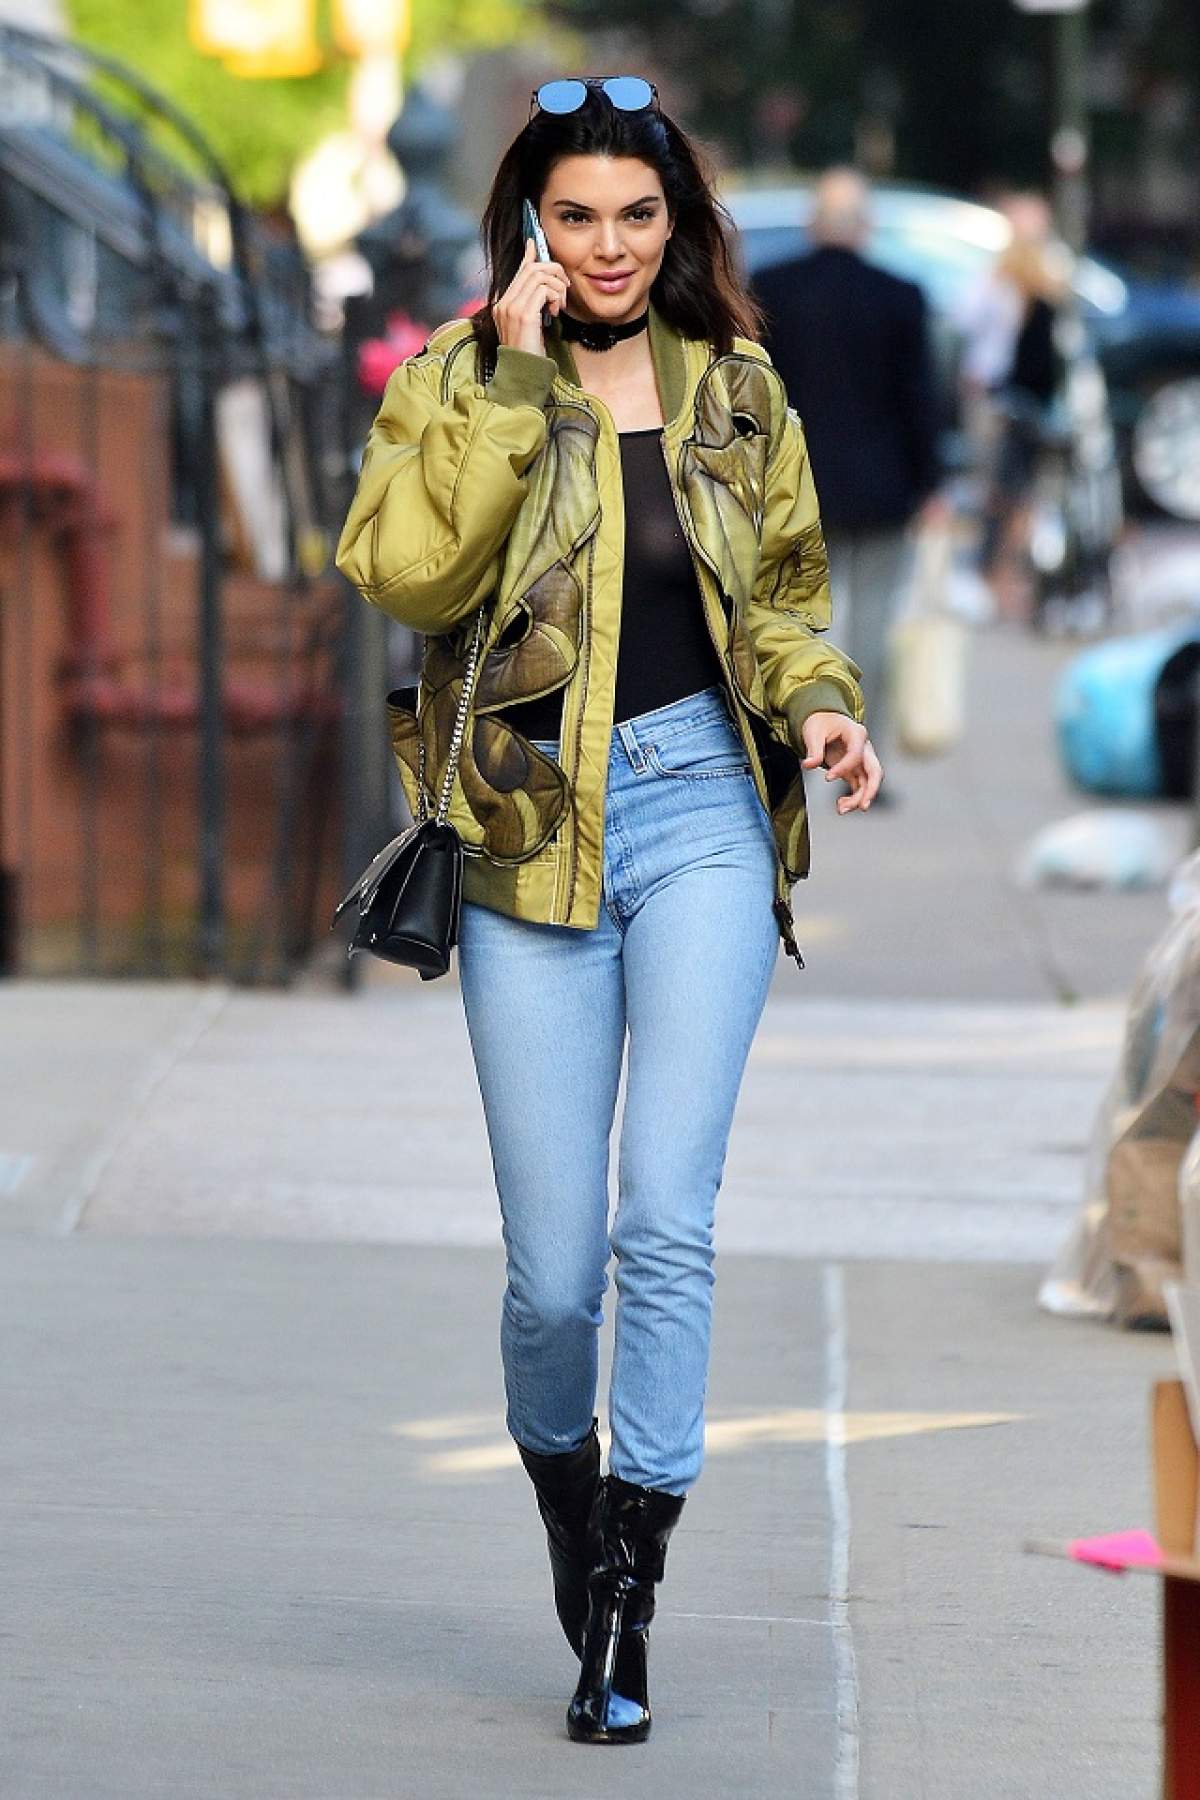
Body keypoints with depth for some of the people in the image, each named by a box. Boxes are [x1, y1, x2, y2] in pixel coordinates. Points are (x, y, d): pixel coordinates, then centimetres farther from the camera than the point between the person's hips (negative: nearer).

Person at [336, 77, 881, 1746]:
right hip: (533, 836, -1)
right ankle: (569, 1504, 31)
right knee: (554, 1268, -1)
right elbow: (403, 566, -16)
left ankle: (621, 1617, -7)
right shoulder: (458, 383, 2)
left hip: (704, 809, 1)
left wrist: (818, 702, 2)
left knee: (669, 1219, -12)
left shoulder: (738, 391, 10)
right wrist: (512, 375, -16)